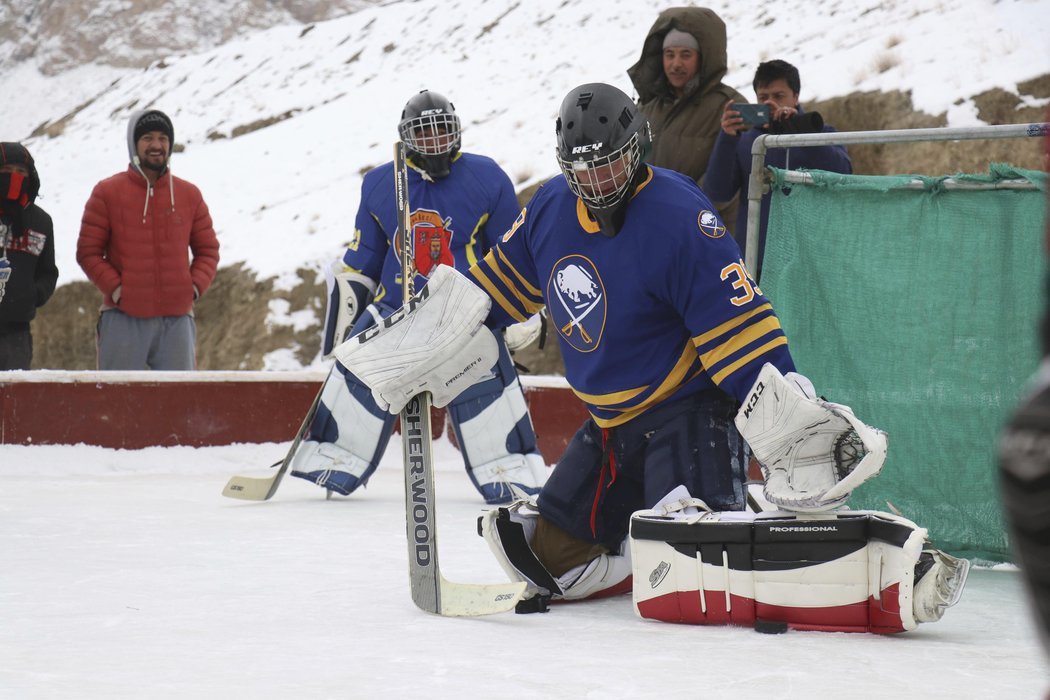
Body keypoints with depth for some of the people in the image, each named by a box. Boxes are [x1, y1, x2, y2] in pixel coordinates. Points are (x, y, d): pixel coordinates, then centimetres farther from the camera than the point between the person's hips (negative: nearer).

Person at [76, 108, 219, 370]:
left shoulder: (189, 194, 10)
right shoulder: (107, 193, 2)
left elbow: (208, 249, 16)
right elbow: (88, 251, 1)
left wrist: (195, 286, -2)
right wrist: (115, 288, -12)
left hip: (177, 319, 3)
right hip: (124, 319, -3)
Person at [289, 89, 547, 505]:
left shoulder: (486, 179, -3)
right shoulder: (379, 184, 4)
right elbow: (360, 260, 14)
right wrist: (345, 302, 11)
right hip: (394, 310, 2)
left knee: (487, 390, -12)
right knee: (357, 377, -2)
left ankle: (512, 479, -1)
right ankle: (331, 465, 10)